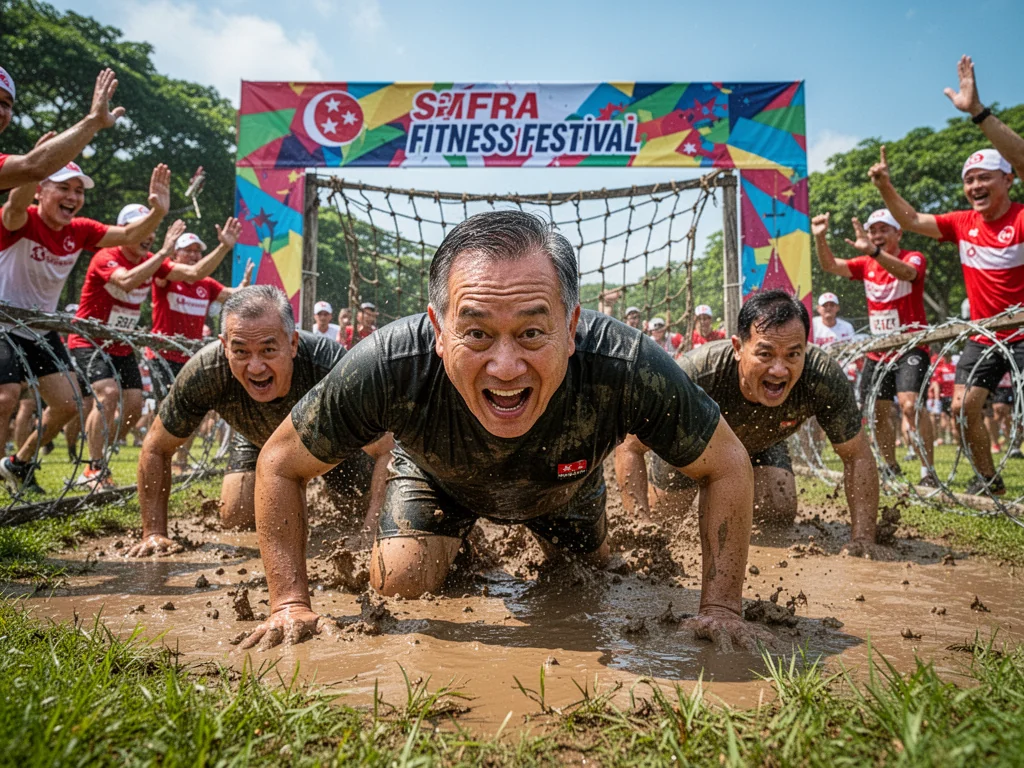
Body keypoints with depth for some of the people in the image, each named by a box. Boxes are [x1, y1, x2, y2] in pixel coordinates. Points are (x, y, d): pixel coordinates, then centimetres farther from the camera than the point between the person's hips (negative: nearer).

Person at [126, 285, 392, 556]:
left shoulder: (331, 367, -45)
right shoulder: (205, 372, -38)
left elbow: (386, 452, -38)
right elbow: (156, 449, -20)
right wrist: (154, 533, -22)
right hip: (259, 440, 1)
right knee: (236, 519, -8)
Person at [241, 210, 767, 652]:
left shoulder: (627, 370, -44)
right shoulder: (387, 369, -43)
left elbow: (727, 467, -25)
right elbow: (280, 464, -24)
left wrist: (720, 607, -27)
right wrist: (291, 603, -27)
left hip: (565, 488, 1)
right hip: (439, 477, 0)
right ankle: (452, 547, 23)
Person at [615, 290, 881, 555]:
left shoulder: (824, 377, -38)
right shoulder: (694, 376, -45)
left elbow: (857, 456, -22)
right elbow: (629, 448, -34)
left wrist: (862, 538, -30)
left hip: (761, 442, 2)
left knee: (778, 516, -11)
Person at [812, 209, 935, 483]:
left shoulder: (914, 257, -9)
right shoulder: (866, 264, 8)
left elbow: (906, 272, -32)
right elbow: (831, 266, -2)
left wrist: (873, 251, -49)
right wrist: (820, 238, -20)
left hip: (911, 347, -6)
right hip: (878, 351, 6)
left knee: (910, 405, -22)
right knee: (878, 412, 8)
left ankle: (928, 472, -14)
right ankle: (892, 469, 24)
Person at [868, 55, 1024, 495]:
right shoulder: (964, 224, 0)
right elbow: (912, 221, 6)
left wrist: (978, 112, -43)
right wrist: (885, 187, -11)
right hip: (983, 335, 6)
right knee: (963, 404, 2)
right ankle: (988, 480, 20)